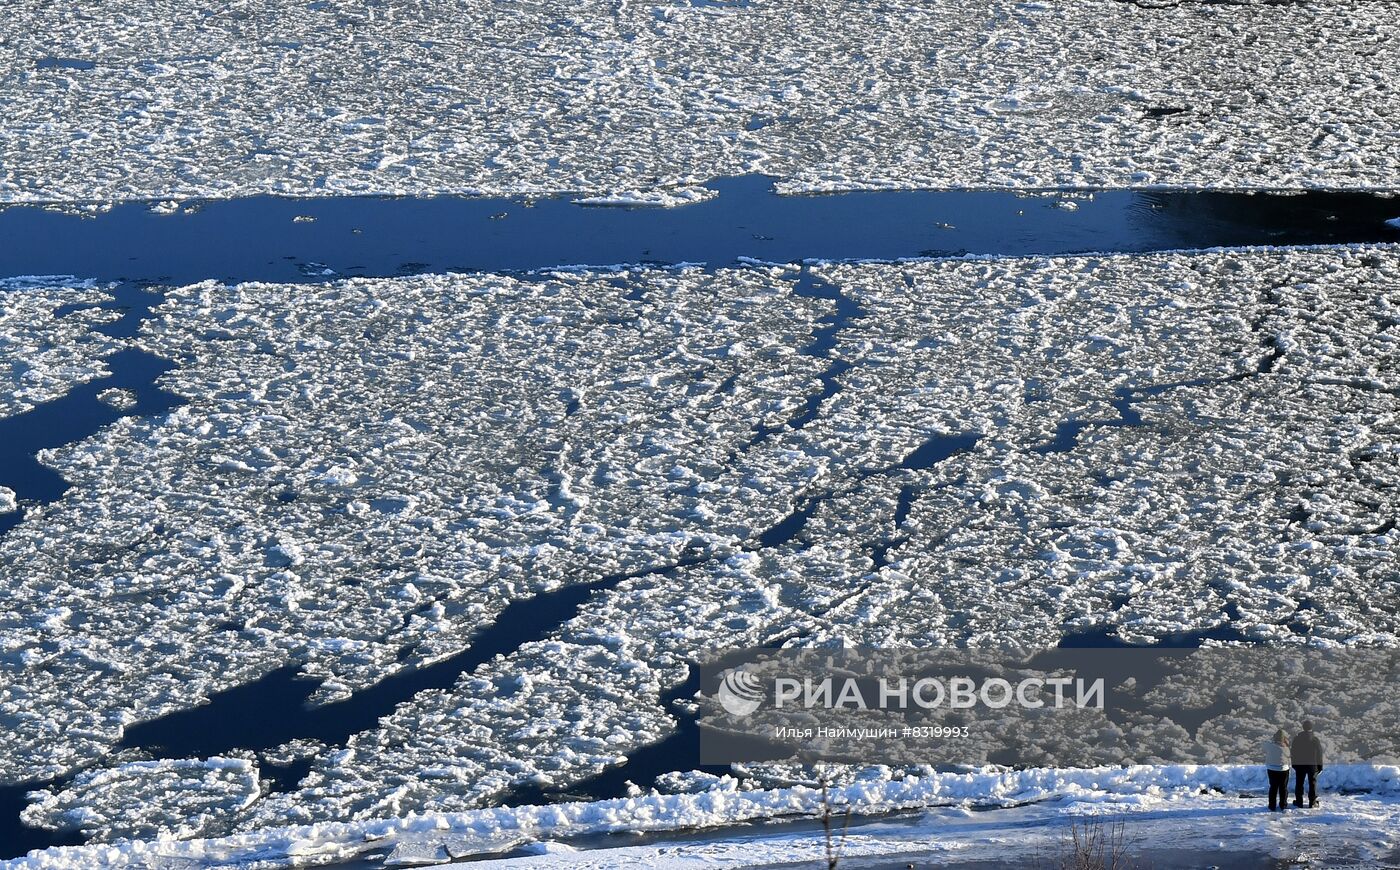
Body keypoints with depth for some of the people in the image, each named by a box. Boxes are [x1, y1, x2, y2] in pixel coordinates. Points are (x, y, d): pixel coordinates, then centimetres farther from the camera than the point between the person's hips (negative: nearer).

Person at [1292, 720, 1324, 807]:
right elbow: (1319, 753, -1)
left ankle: (1299, 801, 10)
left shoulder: (1297, 737, -5)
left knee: (1299, 783, 9)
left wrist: (1294, 763, 9)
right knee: (1312, 783, 7)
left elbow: (1293, 751, 0)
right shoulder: (1315, 738, -6)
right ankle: (1312, 801, 6)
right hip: (1312, 764, 0)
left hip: (1299, 764, 0)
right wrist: (1320, 765, 6)